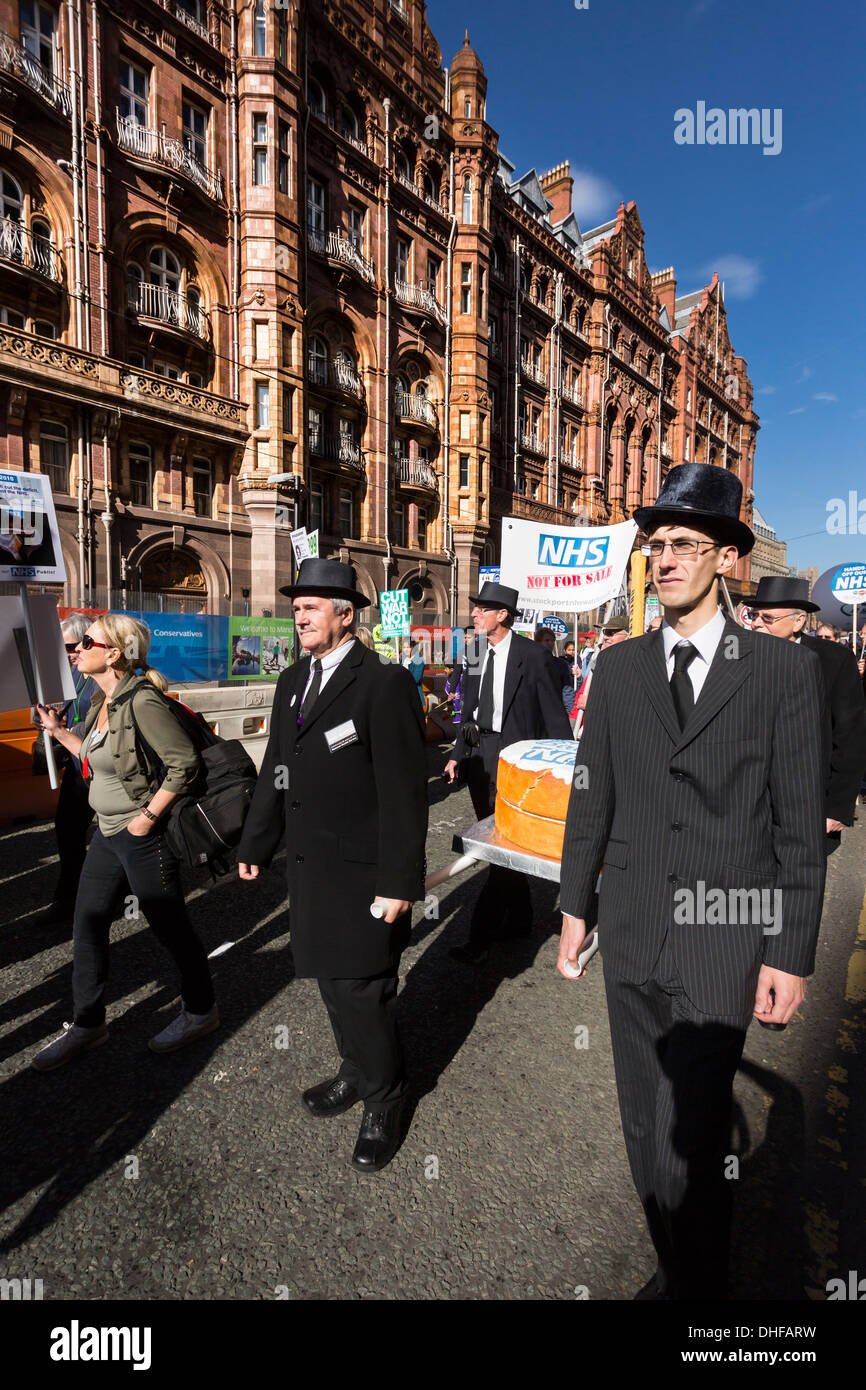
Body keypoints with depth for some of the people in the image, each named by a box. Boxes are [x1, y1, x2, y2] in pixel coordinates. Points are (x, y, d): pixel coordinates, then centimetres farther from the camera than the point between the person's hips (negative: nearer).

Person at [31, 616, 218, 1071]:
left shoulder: (141, 701, -21)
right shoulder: (102, 700, 7)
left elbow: (184, 762, -25)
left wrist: (148, 816, -20)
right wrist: (58, 731, 13)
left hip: (142, 835, -9)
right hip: (107, 832, 9)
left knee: (170, 927, 8)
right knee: (87, 926, 17)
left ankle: (200, 1011, 31)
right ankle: (88, 1024, 36)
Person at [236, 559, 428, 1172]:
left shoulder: (385, 682, -16)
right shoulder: (293, 681, 9)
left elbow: (405, 790, -18)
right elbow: (276, 770, 15)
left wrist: (400, 881, -19)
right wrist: (256, 843, 16)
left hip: (360, 871, -7)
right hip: (308, 865, 8)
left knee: (362, 991, 4)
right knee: (333, 980, 22)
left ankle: (383, 1101, 32)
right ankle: (357, 1071, 46)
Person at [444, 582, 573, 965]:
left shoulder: (533, 656, -10)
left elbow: (555, 718, -8)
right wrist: (458, 756, 8)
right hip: (479, 759, 8)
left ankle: (480, 937, 4)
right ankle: (518, 919, 33)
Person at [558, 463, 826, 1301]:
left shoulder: (784, 671, -5)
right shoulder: (618, 667, 2)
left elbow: (800, 824, -5)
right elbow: (591, 795, 6)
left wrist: (791, 955, -5)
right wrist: (574, 907, 8)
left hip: (722, 946, -3)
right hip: (632, 935, 4)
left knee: (686, 1150, -1)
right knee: (644, 1135, 19)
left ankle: (700, 1283, 30)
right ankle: (674, 1271, 44)